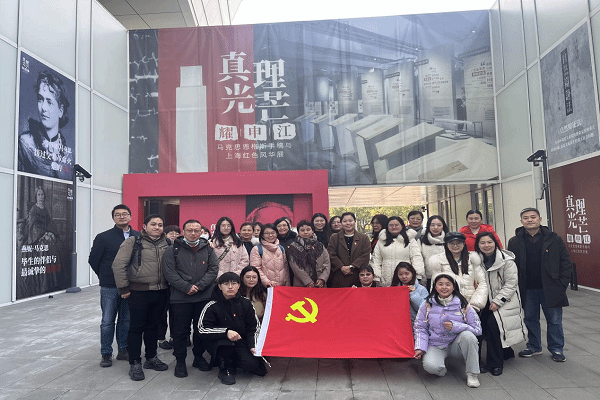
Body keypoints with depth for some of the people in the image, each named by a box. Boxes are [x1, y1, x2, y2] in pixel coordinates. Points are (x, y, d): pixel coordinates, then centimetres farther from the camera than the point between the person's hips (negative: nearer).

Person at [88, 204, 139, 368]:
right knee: (108, 321, 5)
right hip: (109, 287, -2)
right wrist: (106, 277, 7)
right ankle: (106, 354, 17)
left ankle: (123, 350, 26)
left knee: (126, 320, 12)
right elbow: (93, 260, 3)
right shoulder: (104, 237, -3)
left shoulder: (138, 237, 3)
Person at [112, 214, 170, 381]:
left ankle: (151, 358, 30)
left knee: (153, 326, 16)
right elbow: (118, 264, -11)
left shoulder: (166, 244, 7)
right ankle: (134, 363, 15)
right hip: (139, 291, -4)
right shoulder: (133, 242, -8)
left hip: (160, 292, 5)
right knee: (136, 327, 4)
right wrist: (123, 287, -10)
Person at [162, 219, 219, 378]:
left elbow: (213, 269, 1)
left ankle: (199, 356, 29)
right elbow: (169, 272, -7)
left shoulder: (208, 249, 8)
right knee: (180, 331, 5)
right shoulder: (173, 250, 0)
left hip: (204, 297, 3)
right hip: (180, 298, -2)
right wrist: (186, 287, -15)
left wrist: (199, 285, -12)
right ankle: (180, 361, 20)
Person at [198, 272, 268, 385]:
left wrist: (253, 345, -11)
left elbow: (254, 326, 4)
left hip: (242, 341, 3)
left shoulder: (245, 303, -1)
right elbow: (202, 328, -15)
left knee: (252, 365, -20)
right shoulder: (213, 306, -10)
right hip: (220, 342, -2)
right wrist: (226, 332, -24)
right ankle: (225, 369, -6)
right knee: (224, 342, -37)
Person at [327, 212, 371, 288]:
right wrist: (342, 267, -13)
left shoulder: (364, 238, 10)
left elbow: (365, 256, -1)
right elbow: (331, 255, 2)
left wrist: (351, 266, -12)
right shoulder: (334, 238, 13)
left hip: (357, 277, 0)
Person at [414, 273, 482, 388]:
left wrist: (455, 326, -20)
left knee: (467, 335, -32)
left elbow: (477, 329, -6)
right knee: (430, 366, -32)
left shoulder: (463, 305, -2)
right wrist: (420, 348, -10)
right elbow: (420, 328, 4)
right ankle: (442, 365, 6)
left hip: (456, 344, 1)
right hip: (436, 346, -1)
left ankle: (472, 374, -13)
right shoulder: (428, 305, 1)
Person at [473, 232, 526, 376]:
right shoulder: (477, 260, 1)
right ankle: (506, 352, 24)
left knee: (492, 324, -21)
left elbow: (511, 283, -12)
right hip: (487, 300, 5)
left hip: (505, 301, -5)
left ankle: (495, 364, -6)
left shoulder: (506, 260, -12)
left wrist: (498, 301, -17)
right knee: (483, 325, -5)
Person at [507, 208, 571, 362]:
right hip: (527, 290, 1)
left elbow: (565, 261, 1)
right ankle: (534, 347, 28)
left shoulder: (554, 239, -1)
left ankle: (557, 349, 23)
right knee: (530, 319, 12)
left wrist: (563, 283, -6)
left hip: (550, 288, -1)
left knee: (554, 320, 8)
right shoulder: (514, 242, 1)